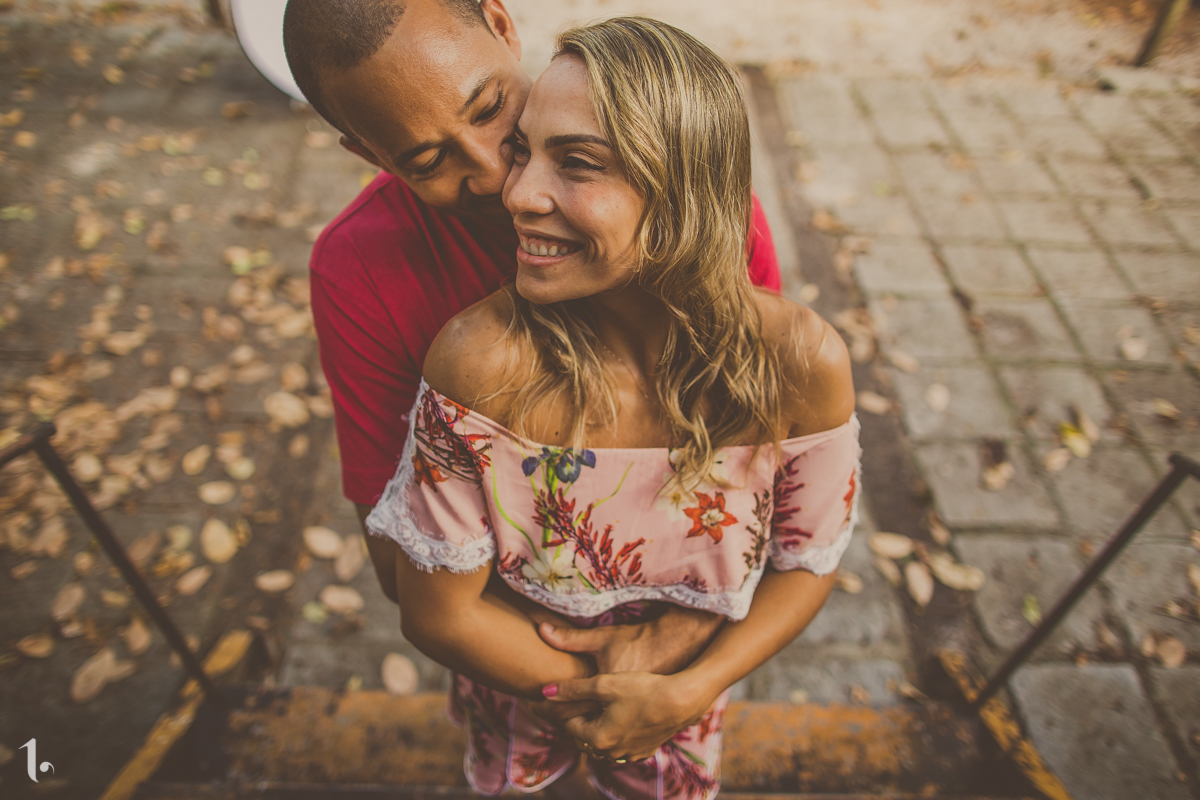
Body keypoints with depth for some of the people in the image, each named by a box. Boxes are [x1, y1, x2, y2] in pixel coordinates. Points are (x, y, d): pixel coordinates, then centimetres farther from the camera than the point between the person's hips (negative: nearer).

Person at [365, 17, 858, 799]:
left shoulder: (801, 363, -29)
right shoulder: (484, 360, -35)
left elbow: (809, 564, -13)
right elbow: (437, 610, -23)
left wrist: (687, 693, -23)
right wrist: (590, 698, -17)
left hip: (688, 686, 1)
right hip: (522, 680, 0)